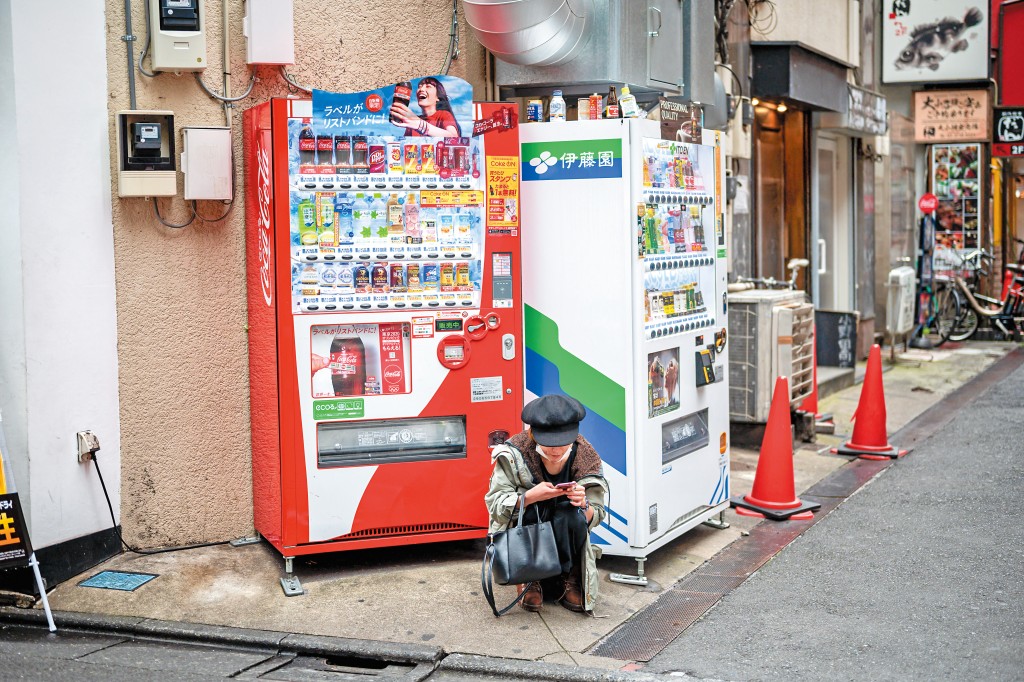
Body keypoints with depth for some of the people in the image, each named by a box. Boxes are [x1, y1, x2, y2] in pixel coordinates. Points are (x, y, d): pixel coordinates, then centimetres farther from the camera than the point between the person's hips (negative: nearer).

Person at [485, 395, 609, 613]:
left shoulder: (586, 458, -14)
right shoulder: (514, 454, -20)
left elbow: (597, 516, -8)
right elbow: (494, 504, -20)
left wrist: (583, 506, -32)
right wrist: (531, 496, -37)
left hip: (563, 541, 1)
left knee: (572, 515, -31)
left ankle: (567, 579, -7)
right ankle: (528, 580, -8)